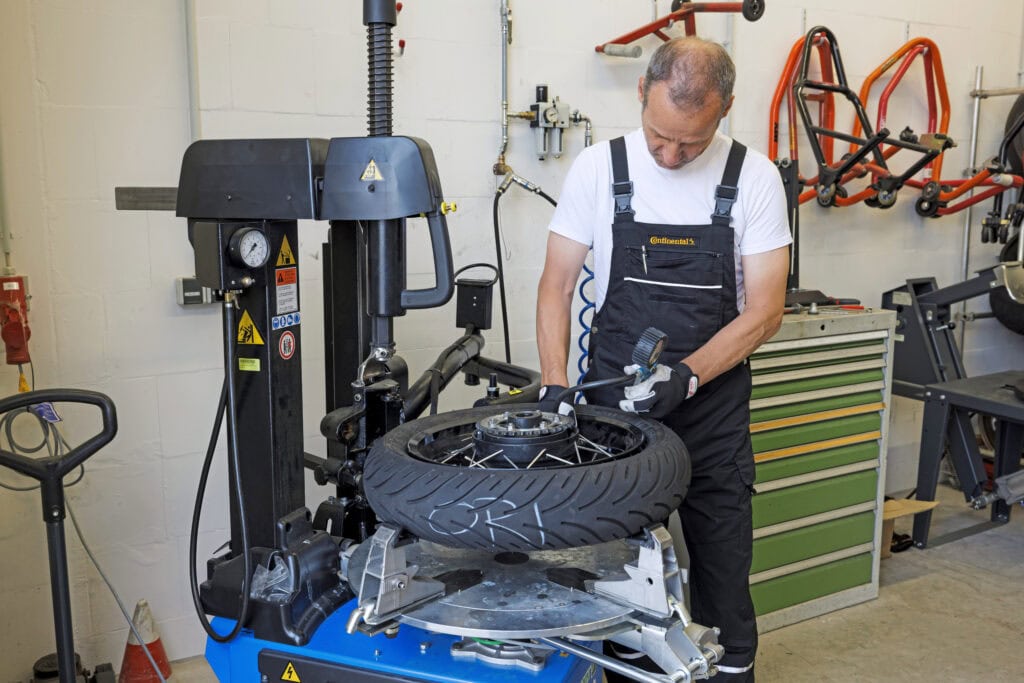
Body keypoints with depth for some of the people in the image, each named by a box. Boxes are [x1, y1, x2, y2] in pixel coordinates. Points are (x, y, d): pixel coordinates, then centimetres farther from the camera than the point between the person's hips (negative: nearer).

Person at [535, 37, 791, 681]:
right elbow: (557, 285, 0)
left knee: (722, 569, 8)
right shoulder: (599, 168, -4)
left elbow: (765, 310, -6)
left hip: (714, 404, 0)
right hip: (614, 399, 0)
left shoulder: (754, 178, -5)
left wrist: (687, 375, -19)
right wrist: (555, 386, -11)